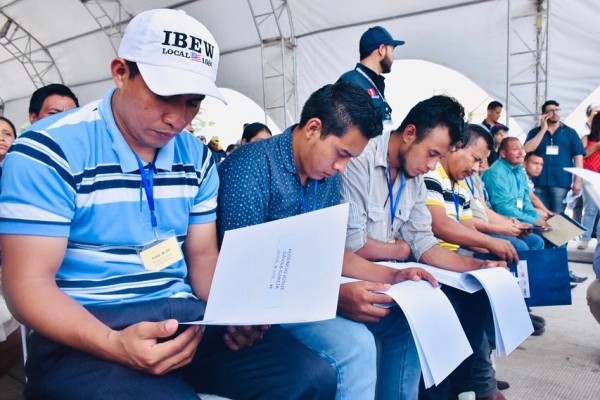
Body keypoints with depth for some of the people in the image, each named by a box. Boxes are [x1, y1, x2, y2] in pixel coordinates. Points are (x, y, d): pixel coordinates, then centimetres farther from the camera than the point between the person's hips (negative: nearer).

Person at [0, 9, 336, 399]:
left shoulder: (197, 158, 6)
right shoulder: (49, 151, -10)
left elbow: (202, 256, 10)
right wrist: (114, 345, -30)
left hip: (184, 316, 5)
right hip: (84, 331, -4)